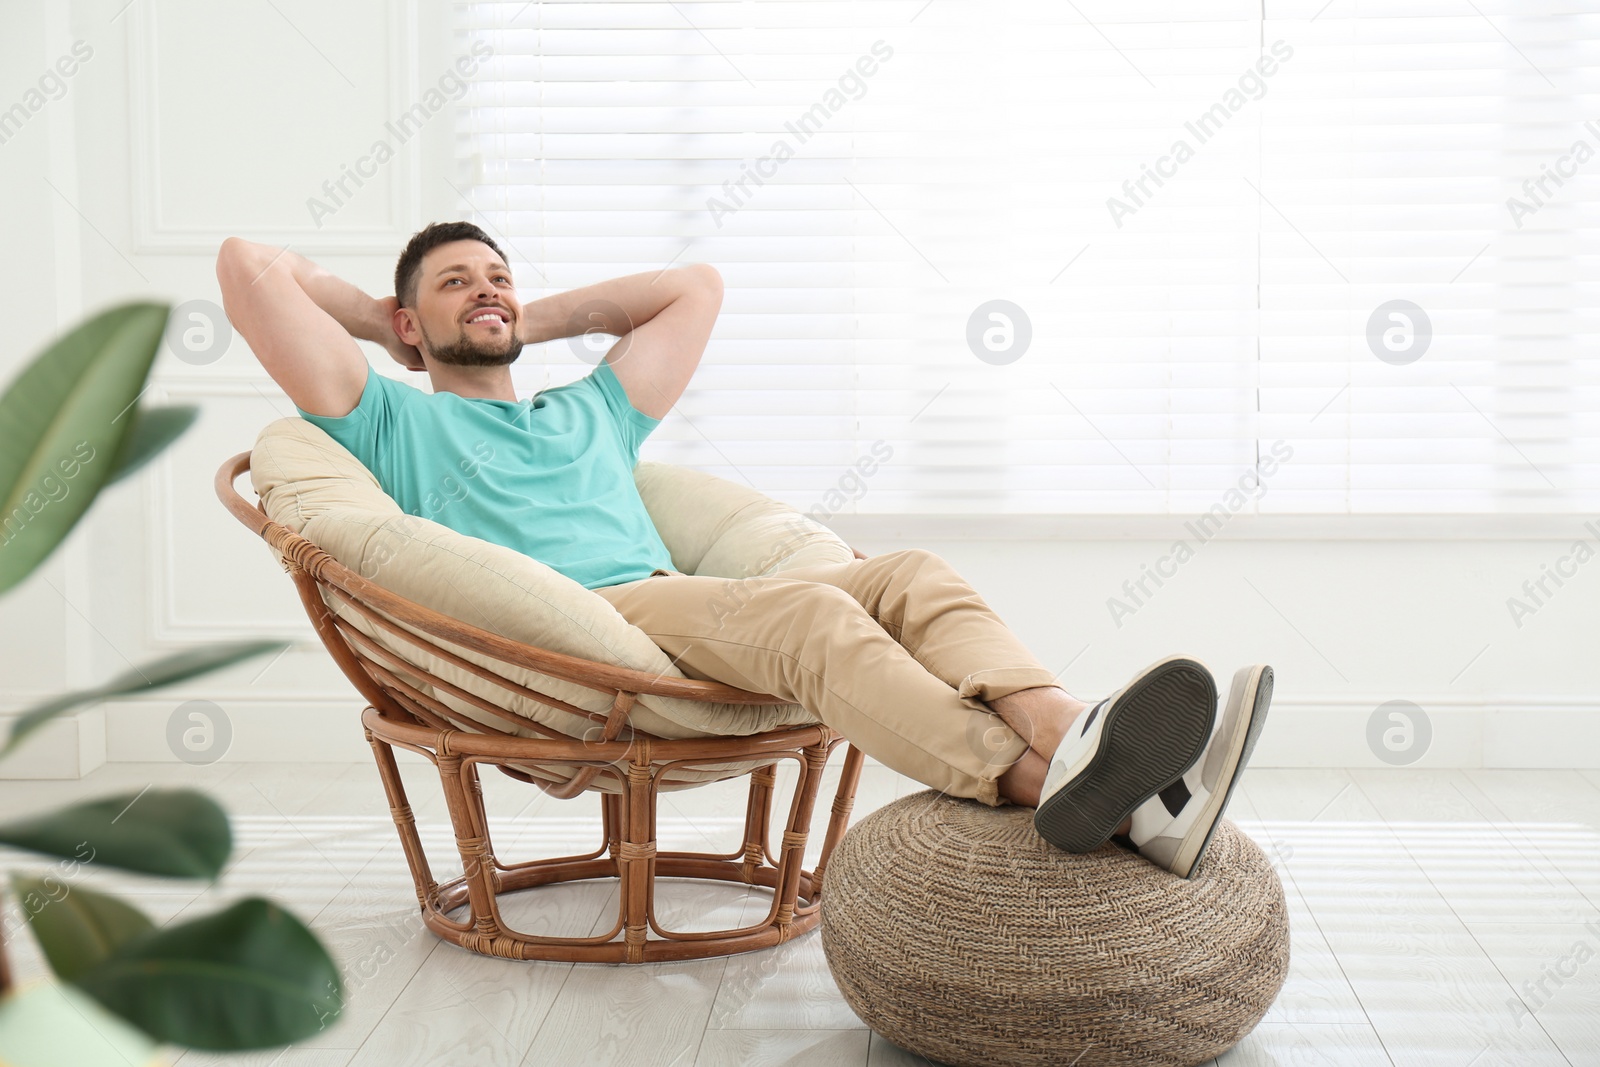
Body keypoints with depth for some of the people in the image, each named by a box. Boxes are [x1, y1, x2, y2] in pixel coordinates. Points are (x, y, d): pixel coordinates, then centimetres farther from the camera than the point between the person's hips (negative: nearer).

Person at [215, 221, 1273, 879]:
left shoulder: (590, 412, 39)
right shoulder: (390, 421, 23)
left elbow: (698, 285, 46)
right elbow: (249, 266, 16)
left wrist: (539, 318, 44)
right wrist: (375, 313, 31)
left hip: (678, 612, 7)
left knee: (910, 575, -20)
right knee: (806, 609, -35)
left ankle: (1067, 739, -46)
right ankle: (1049, 785, -57)